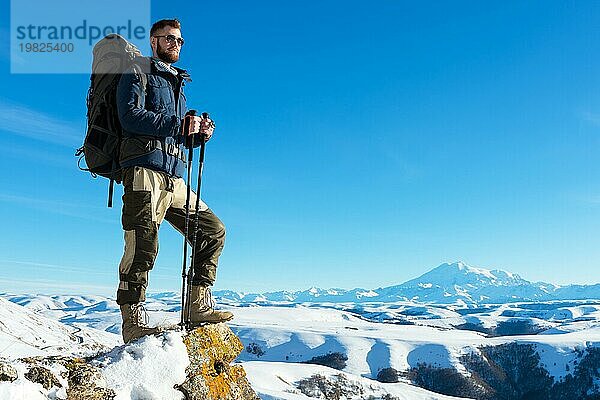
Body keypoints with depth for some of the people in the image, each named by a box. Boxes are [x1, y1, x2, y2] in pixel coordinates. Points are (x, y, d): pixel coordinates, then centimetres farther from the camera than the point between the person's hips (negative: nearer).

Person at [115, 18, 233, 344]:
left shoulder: (177, 84, 31)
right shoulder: (137, 75, 7)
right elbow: (130, 116, -12)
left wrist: (198, 133, 7)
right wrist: (180, 124, -15)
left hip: (175, 179, 8)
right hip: (145, 172, -8)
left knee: (213, 230, 5)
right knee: (143, 247, -13)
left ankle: (198, 305, 8)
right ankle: (133, 322, -7)